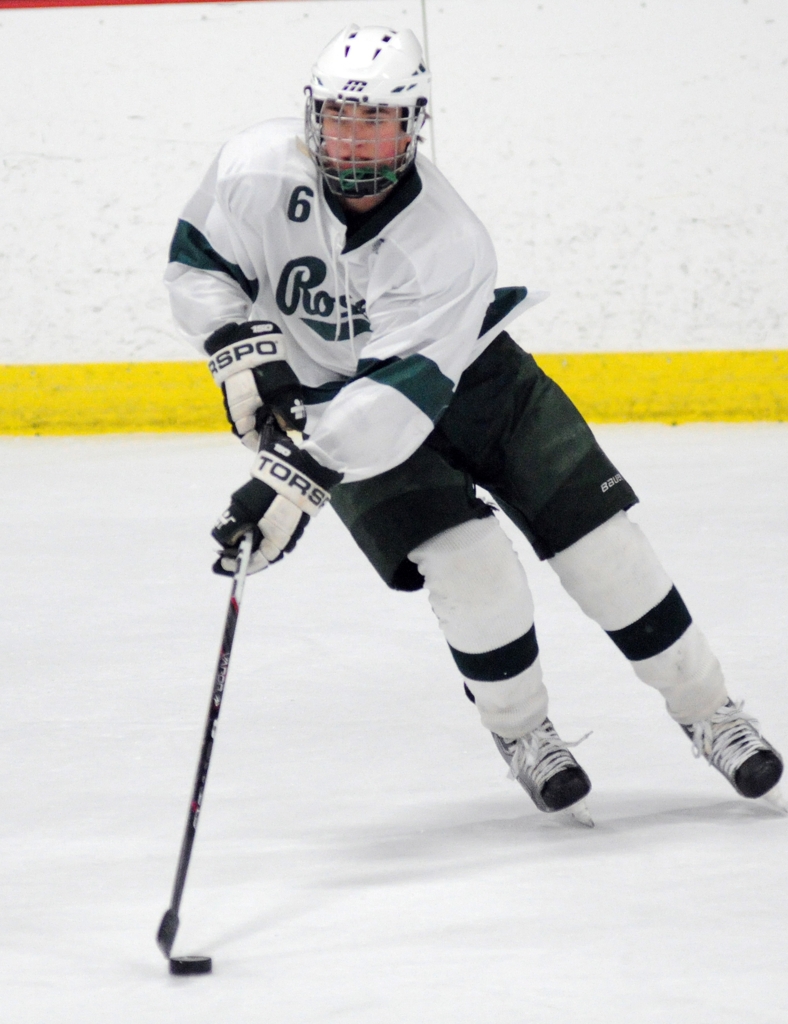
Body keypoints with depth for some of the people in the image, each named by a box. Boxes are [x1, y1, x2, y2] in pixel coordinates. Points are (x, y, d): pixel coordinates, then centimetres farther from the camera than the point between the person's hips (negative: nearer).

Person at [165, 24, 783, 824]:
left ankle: (708, 712, 12)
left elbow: (401, 394, -39)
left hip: (469, 375, 0)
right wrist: (244, 352, -24)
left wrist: (294, 480, -48)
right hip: (331, 395, 0)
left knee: (601, 543, -6)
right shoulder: (259, 174, -24)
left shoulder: (448, 243, -31)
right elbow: (195, 264, -7)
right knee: (470, 571, -19)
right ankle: (520, 733, 5)